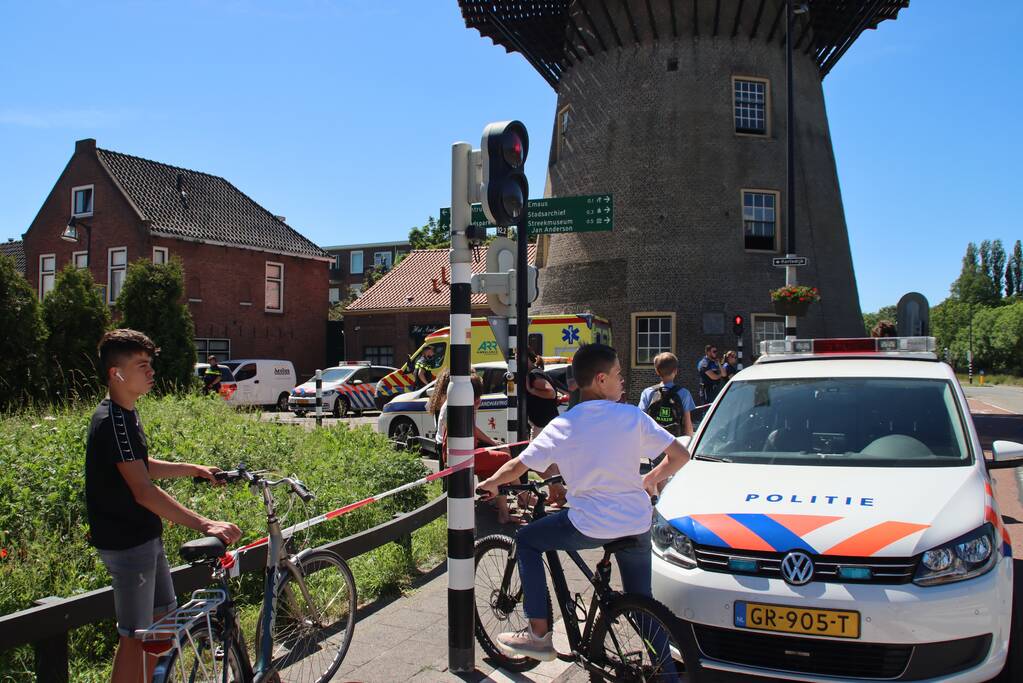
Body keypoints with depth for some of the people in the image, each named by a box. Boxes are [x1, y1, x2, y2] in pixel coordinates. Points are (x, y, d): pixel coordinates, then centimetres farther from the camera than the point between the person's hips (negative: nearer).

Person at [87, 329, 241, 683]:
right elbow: (143, 492, -30)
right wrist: (204, 524, -36)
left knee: (162, 619, 19)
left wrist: (194, 469, 18)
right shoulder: (112, 422, -23)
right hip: (127, 544, -10)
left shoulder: (125, 414, 9)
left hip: (145, 537, 10)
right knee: (136, 637, 1)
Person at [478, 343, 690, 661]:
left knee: (526, 540, 19)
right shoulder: (633, 416, -2)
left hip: (590, 525, -3)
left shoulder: (562, 426, -5)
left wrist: (489, 484, 20)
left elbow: (516, 468, 0)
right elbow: (680, 455, -1)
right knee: (641, 602, 22)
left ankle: (538, 634, 16)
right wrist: (650, 479, 17)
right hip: (637, 525, 3)